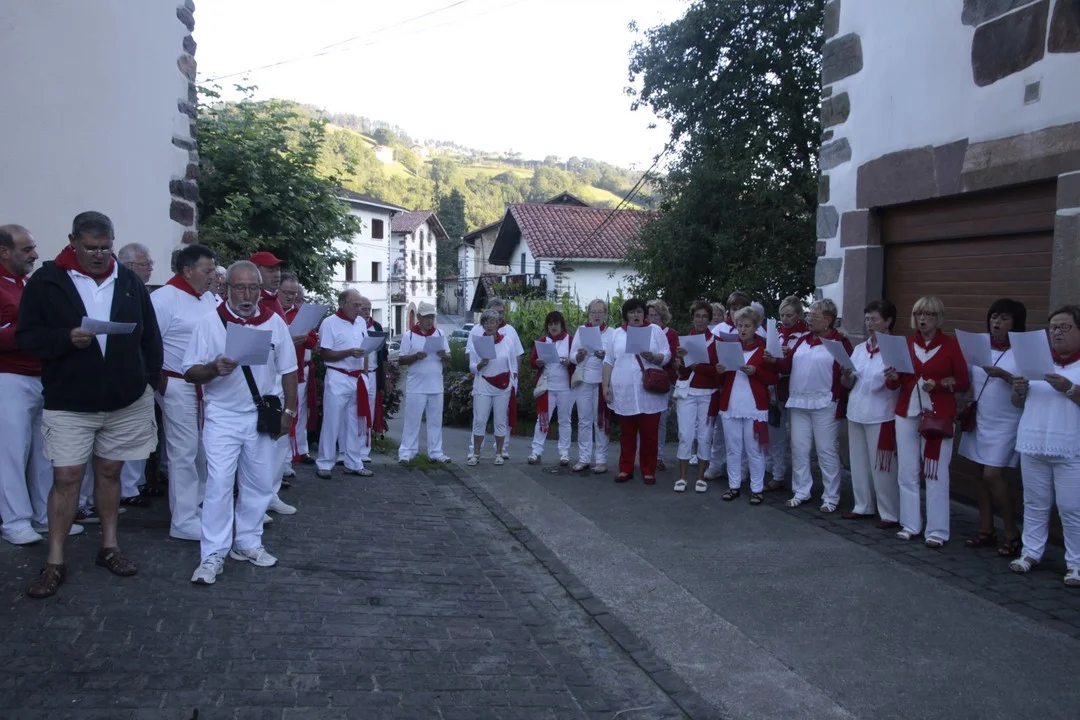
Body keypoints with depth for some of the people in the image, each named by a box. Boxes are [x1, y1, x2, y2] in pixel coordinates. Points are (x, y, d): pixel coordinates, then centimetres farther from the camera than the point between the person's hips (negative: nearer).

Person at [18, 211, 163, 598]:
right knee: (66, 478, -2)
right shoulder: (46, 281, -4)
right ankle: (55, 563, 9)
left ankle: (109, 547, 26)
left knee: (109, 472, 14)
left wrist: (150, 379, 1)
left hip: (126, 400, 3)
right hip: (69, 403, -2)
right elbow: (27, 335, -5)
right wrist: (67, 338, -23)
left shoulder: (129, 281, 4)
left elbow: (151, 337, 8)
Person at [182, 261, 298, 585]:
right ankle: (212, 555, 1)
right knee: (218, 484, -7)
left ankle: (247, 542, 26)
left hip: (263, 417, 3)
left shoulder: (275, 322, 1)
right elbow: (190, 372, -7)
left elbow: (288, 371, 6)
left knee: (259, 484, 11)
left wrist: (289, 411, 2)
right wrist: (214, 368, -27)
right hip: (223, 417, -3)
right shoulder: (210, 323, -6)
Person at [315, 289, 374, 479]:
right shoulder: (330, 323, -9)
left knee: (356, 423, 11)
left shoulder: (361, 322, 11)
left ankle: (354, 464, 20)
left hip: (358, 379, 7)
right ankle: (324, 464, 10)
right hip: (338, 379, -6)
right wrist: (349, 352, -21)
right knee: (332, 423, -1)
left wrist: (364, 371, 4)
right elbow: (325, 355, -12)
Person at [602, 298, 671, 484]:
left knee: (649, 434, 1)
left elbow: (666, 355, 1)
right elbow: (609, 361, 10)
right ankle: (625, 469, 16)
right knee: (627, 433, 8)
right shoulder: (617, 334, 11)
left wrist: (653, 356, -19)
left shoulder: (655, 330, 5)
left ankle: (649, 471, 10)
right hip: (624, 393, 2)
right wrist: (606, 385, 3)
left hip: (649, 393, -2)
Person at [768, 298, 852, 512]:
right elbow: (789, 366, 11)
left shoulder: (840, 342, -5)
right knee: (799, 448, 11)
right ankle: (800, 492, 22)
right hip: (798, 402, 6)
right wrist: (774, 360, -6)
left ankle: (831, 497, 10)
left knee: (827, 451, 0)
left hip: (824, 404, -6)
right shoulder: (803, 340, 14)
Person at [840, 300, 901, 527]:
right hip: (856, 413, 6)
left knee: (882, 466, -2)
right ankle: (863, 506, 26)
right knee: (858, 463, 13)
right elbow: (848, 385, 12)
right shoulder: (860, 348, 10)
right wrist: (846, 375, -8)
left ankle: (890, 514, 8)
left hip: (881, 416, -6)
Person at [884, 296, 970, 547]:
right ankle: (910, 524, 14)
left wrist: (938, 384, -17)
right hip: (907, 414, 3)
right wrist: (893, 377, -10)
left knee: (936, 474, -3)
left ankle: (937, 531, 3)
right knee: (907, 472, 5)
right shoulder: (906, 344, 8)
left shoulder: (950, 344, 0)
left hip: (938, 416, -3)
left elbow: (963, 382, -1)